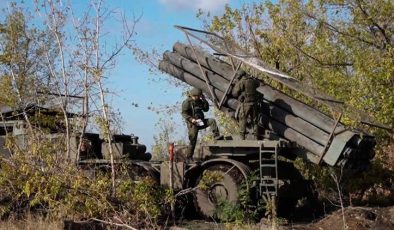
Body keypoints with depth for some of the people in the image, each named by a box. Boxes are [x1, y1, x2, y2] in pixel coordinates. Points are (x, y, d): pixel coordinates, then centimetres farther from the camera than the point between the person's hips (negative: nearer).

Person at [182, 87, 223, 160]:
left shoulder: (199, 101, 14)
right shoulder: (187, 102, -7)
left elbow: (206, 109, 14)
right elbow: (184, 113, -14)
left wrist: (204, 100, 1)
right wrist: (191, 119, -27)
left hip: (200, 122, 6)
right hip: (192, 124, -6)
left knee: (212, 121, -15)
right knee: (193, 141, -6)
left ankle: (216, 136, -22)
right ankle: (189, 157, 3)